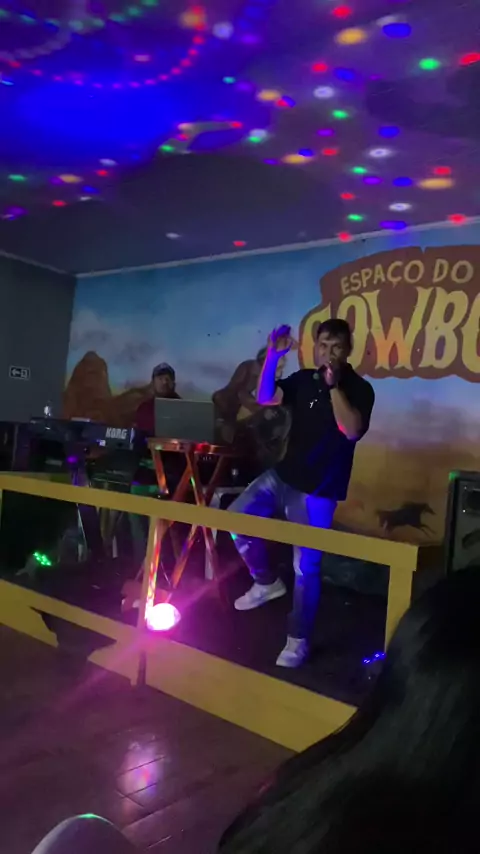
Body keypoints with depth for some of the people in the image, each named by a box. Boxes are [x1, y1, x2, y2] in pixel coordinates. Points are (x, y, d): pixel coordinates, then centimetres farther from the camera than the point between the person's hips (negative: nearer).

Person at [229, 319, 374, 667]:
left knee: (305, 567, -2)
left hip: (318, 490, -6)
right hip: (282, 475, 6)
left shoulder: (359, 389, -10)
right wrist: (272, 358, -13)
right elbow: (264, 399, -3)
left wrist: (333, 386, -29)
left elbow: (352, 431, -26)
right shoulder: (304, 379, 5)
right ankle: (267, 582, 27)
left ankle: (298, 640, 16)